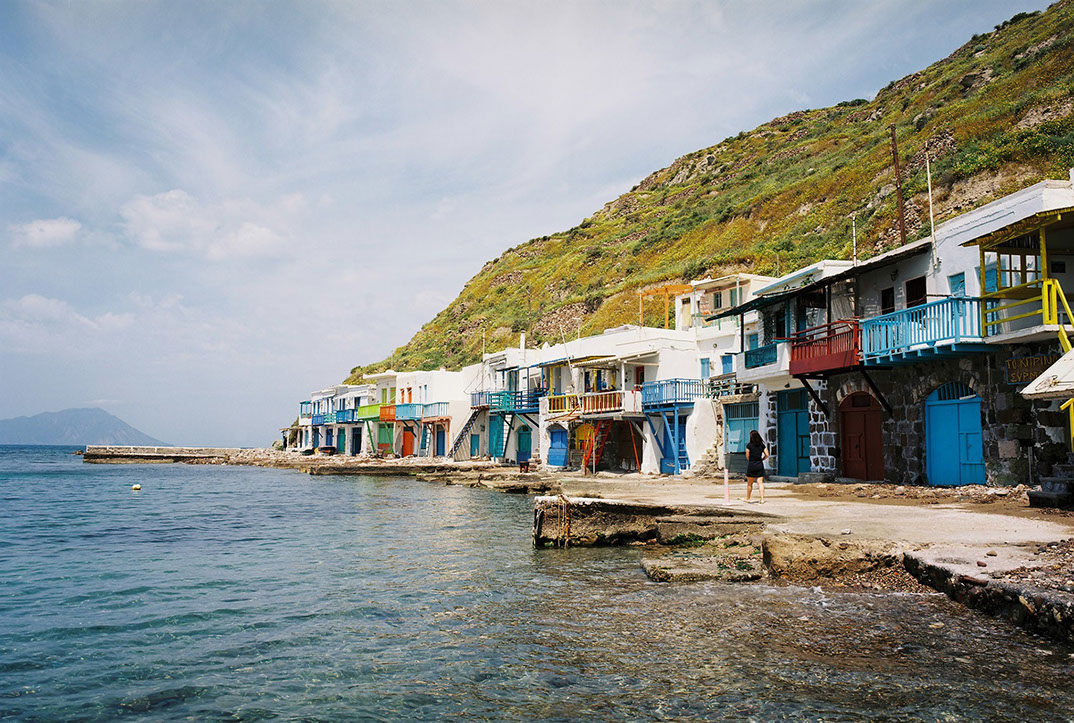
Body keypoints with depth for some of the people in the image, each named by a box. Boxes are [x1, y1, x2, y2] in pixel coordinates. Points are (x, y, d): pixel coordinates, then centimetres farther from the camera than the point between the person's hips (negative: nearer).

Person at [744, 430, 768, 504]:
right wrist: (761, 460, 14)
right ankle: (762, 499, -10)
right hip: (760, 465, 3)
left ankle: (748, 498, 23)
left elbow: (747, 457, -5)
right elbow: (767, 455, 1)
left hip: (751, 465, -3)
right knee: (760, 483, 0)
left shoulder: (749, 445, -8)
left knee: (749, 483, 11)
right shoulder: (762, 445, 3)